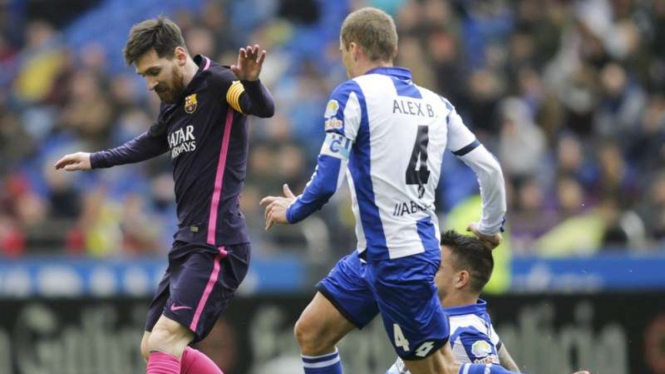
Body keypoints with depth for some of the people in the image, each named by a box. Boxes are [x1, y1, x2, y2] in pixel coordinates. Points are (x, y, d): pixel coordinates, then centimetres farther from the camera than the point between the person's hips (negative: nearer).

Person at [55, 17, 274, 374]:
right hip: (187, 243, 10)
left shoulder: (216, 83, -11)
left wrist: (251, 82, -52)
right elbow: (151, 143, 37)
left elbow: (264, 108, -32)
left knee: (163, 341, -21)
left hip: (216, 246, -10)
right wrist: (94, 160, 44)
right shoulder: (172, 104, 15)